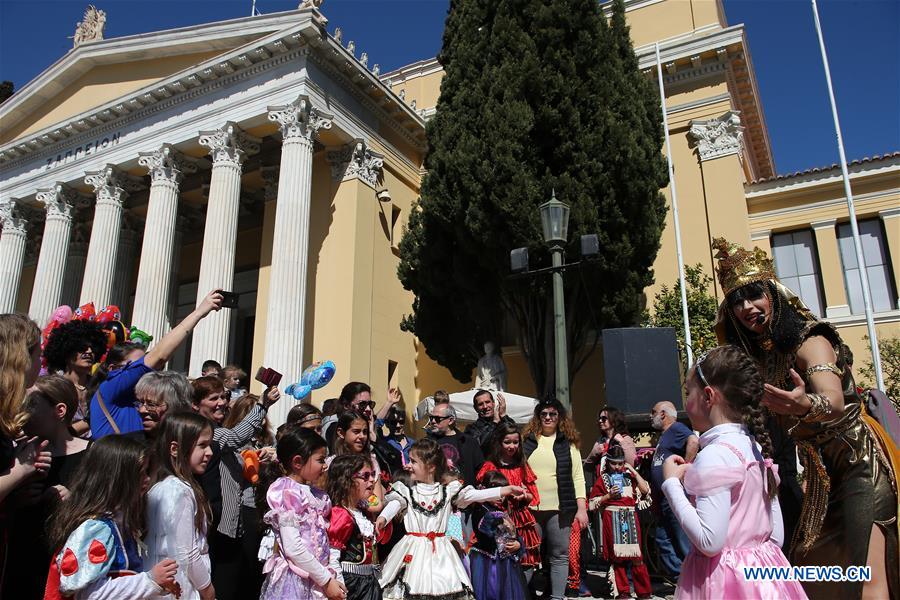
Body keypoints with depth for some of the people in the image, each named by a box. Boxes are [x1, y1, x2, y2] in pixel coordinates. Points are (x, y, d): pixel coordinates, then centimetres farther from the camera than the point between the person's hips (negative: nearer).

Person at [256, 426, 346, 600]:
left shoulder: (315, 494, 11)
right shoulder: (287, 491, -13)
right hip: (295, 581, -7)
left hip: (316, 580, 7)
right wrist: (326, 580, -15)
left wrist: (336, 576, 2)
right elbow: (293, 547, -20)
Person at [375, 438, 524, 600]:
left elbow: (474, 495, -5)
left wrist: (505, 490, -17)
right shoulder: (406, 492, 2)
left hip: (439, 551, 1)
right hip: (414, 549, -1)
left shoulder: (447, 492, 3)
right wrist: (383, 517, -40)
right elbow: (394, 504, -16)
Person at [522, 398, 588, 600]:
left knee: (560, 556, 5)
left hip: (560, 509, 0)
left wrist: (581, 507, -4)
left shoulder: (568, 443, 6)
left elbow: (577, 477, 3)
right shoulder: (526, 440, 7)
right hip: (530, 508, 0)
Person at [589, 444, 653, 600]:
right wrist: (608, 496, -9)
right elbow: (593, 504, 5)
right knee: (617, 555, 3)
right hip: (612, 518, 0)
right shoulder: (603, 479, 7)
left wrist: (634, 472, -4)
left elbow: (646, 490, -4)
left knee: (636, 555, -2)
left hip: (630, 517, 0)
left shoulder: (630, 476, 11)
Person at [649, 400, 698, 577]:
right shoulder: (664, 436, 22)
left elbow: (694, 441, -30)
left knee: (685, 543, -6)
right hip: (663, 500, 11)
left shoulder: (676, 428, -7)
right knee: (663, 541, 12)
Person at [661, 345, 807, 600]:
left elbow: (709, 542, -25)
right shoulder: (755, 447, 4)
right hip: (763, 573, 8)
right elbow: (776, 535, 8)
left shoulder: (714, 454, -21)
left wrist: (672, 482, -17)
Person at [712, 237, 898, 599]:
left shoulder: (810, 343, -19)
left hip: (860, 464, -8)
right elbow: (770, 425, 10)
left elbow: (835, 402, -38)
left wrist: (805, 405, -58)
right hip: (822, 477, 8)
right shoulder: (759, 360, 4)